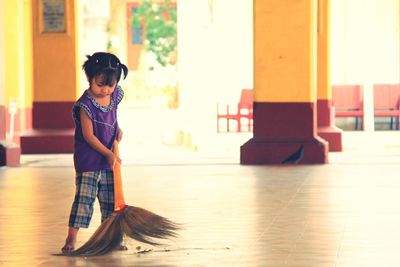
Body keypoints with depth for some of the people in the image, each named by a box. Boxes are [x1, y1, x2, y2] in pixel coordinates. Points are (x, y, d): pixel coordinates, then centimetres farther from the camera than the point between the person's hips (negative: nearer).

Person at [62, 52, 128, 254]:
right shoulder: (86, 104, -20)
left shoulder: (115, 95, 1)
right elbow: (88, 135, -19)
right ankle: (71, 238, -8)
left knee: (110, 198, 11)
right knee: (84, 197, -10)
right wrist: (108, 154, -18)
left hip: (108, 158, 7)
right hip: (87, 159, -7)